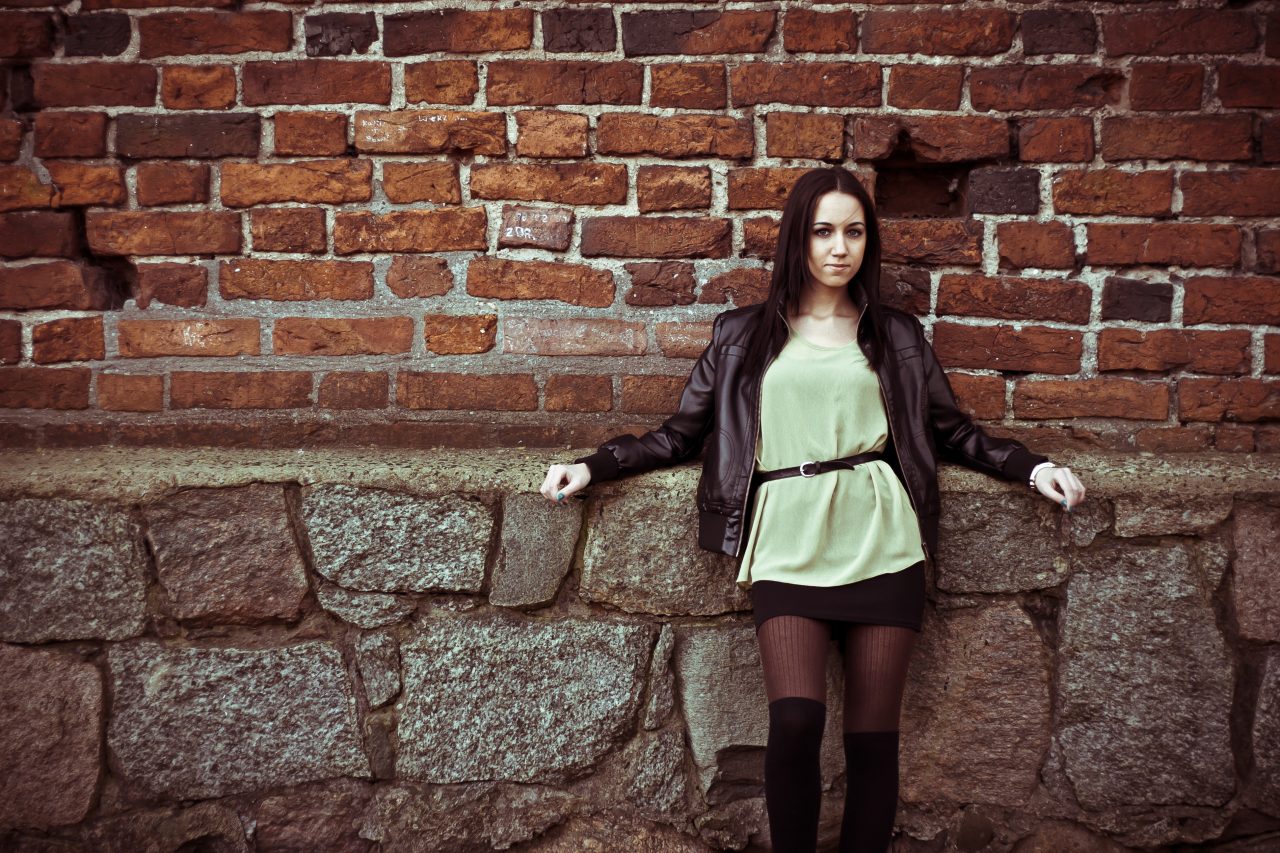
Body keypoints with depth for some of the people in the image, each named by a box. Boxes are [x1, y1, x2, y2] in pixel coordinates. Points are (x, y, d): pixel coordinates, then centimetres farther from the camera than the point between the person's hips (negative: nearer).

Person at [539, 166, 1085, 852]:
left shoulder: (895, 335, 16)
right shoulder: (743, 334, 14)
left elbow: (956, 433, 19)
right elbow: (681, 435, 14)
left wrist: (1034, 468, 5)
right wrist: (592, 466, 3)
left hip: (879, 544, 1)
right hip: (787, 545, -1)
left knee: (872, 735, -1)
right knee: (796, 721, -18)